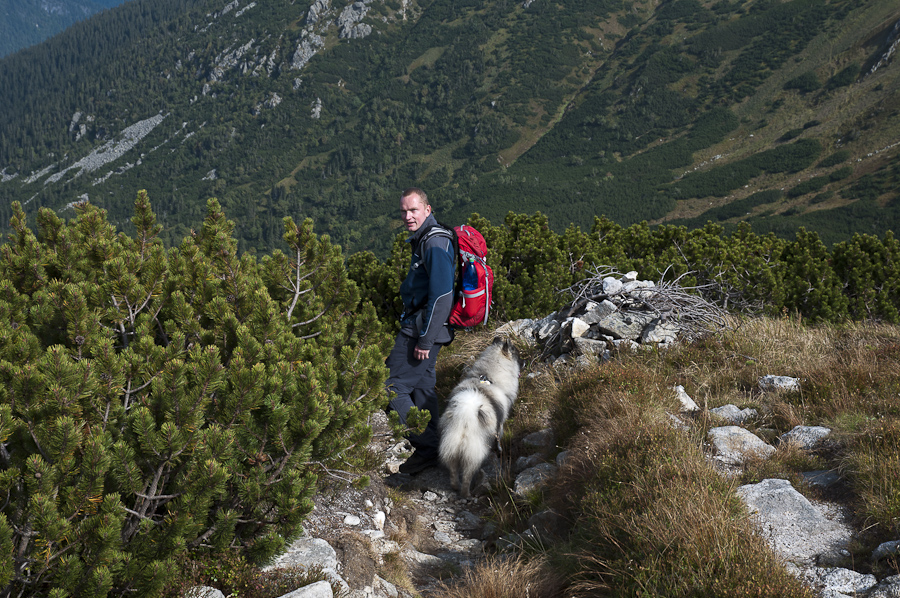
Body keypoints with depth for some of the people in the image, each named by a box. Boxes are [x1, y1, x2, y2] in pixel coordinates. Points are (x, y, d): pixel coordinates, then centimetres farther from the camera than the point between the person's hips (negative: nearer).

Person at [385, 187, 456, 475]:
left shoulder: (436, 244, -18)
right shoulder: (423, 240, 15)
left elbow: (442, 296, -24)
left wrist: (425, 339, -23)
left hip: (422, 328, -10)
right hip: (418, 326, 10)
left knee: (394, 388, -7)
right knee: (422, 386, 15)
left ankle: (426, 448, -3)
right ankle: (431, 447, 22)